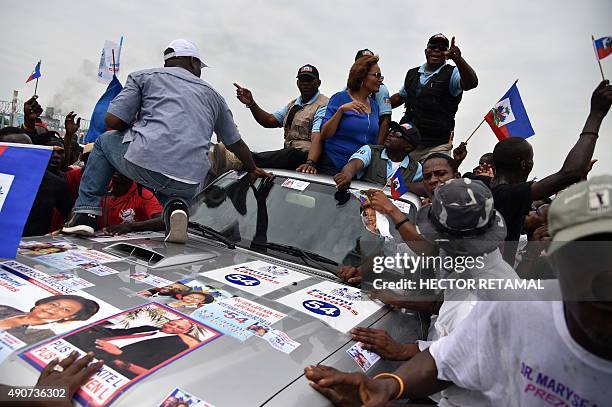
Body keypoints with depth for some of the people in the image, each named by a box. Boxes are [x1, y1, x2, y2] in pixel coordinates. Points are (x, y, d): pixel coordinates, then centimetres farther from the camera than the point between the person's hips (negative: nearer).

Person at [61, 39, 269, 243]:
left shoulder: (144, 76, 17)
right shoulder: (212, 94, 26)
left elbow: (113, 120, 8)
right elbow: (236, 143, 31)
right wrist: (253, 170, 46)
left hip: (144, 162, -2)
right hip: (189, 183, 2)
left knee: (104, 141, 30)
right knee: (171, 187, 39)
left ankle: (86, 214, 19)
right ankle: (177, 207, 1)